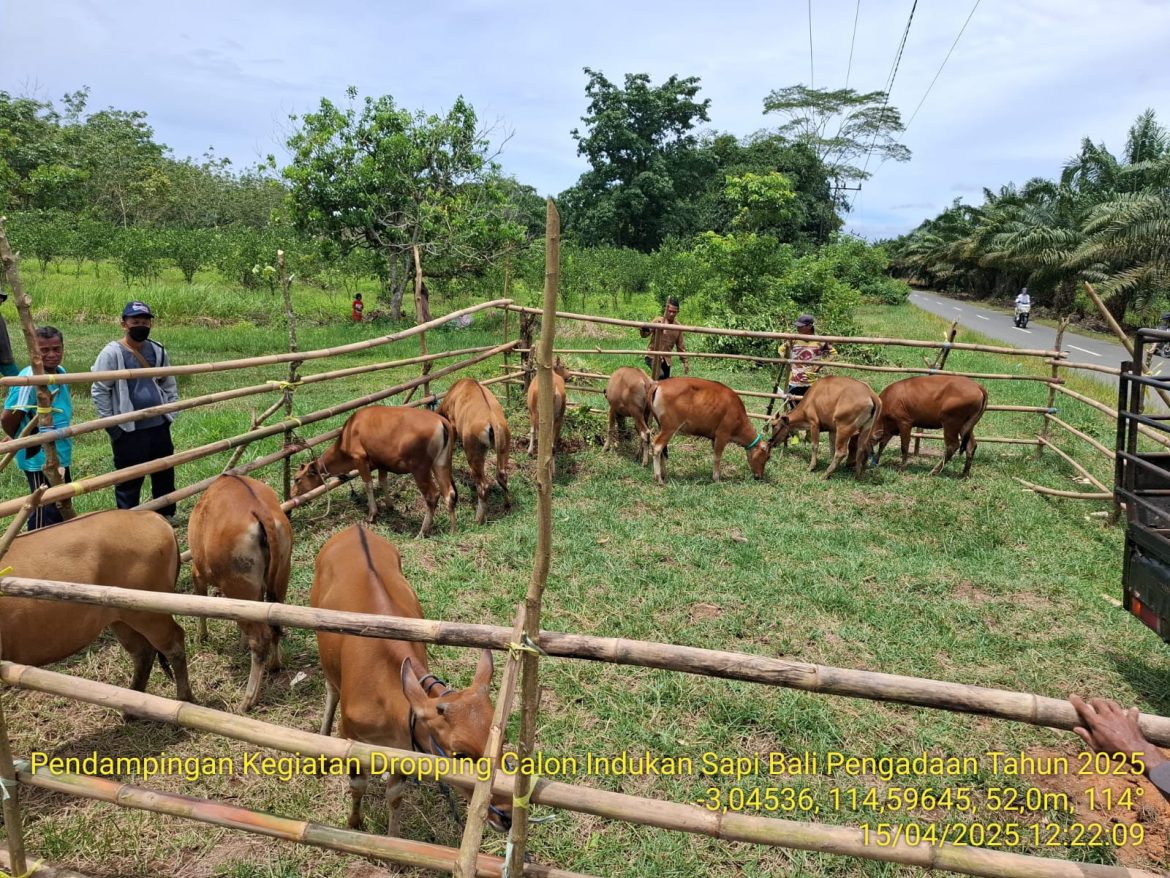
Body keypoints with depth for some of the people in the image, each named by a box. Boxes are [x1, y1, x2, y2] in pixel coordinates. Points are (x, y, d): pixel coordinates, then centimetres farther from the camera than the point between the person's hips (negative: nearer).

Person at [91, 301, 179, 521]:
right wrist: (111, 424, -11)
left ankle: (166, 515, 33)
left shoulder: (158, 351, 6)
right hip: (129, 430, -5)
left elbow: (170, 385, 16)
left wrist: (170, 414, 9)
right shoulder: (112, 353, -10)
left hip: (159, 426, 6)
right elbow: (99, 391, -9)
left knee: (165, 473, 16)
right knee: (129, 480, 3)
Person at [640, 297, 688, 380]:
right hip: (653, 356, -5)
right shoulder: (658, 321, -8)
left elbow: (680, 346, 13)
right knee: (660, 375, -31)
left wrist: (685, 362, 9)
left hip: (666, 359, 5)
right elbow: (644, 335, -18)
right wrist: (643, 330, -41)